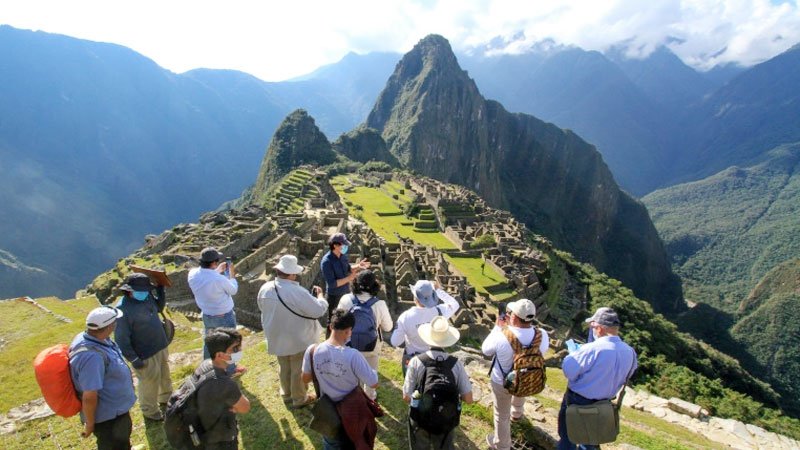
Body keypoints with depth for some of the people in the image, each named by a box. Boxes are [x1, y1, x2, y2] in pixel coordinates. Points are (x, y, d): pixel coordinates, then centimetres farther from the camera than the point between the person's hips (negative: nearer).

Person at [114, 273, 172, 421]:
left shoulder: (147, 297, -4)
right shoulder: (123, 309, -25)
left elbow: (159, 307, 17)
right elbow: (121, 339, -21)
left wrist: (160, 290, 3)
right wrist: (133, 359, -19)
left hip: (161, 346, 7)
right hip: (146, 355, -7)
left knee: (165, 376, 26)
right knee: (150, 383, 12)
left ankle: (166, 398, 51)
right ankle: (150, 411, 36)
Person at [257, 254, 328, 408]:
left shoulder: (265, 288, -12)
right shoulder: (298, 292, -31)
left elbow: (262, 307, 7)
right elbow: (319, 310, -25)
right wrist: (320, 295, -9)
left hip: (277, 338, 6)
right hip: (298, 339, -6)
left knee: (285, 368, 26)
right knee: (299, 370, 15)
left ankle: (286, 394, 44)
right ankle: (300, 399, 32)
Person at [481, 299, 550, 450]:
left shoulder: (501, 337, -37)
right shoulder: (542, 335, -26)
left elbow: (485, 350, -15)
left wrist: (498, 327, -8)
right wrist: (512, 326, -5)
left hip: (502, 382, -4)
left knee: (502, 415, 22)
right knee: (519, 396, 40)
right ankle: (517, 414, 71)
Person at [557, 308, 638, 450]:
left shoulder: (592, 349, -33)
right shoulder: (630, 352, -12)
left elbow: (568, 370, -25)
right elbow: (624, 377, 6)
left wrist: (573, 355, -8)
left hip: (577, 401, -5)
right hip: (603, 402, 6)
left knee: (567, 435, 18)